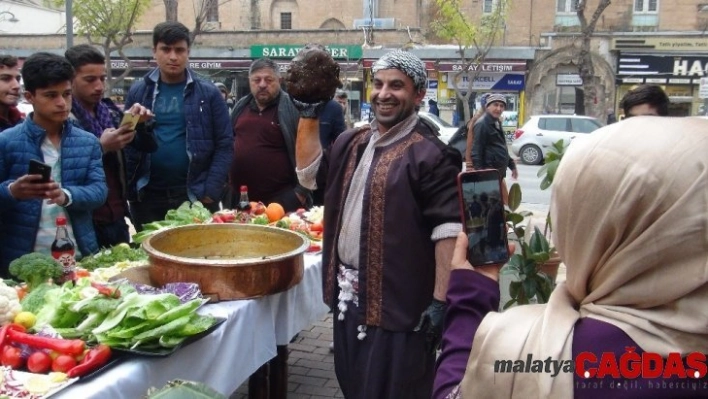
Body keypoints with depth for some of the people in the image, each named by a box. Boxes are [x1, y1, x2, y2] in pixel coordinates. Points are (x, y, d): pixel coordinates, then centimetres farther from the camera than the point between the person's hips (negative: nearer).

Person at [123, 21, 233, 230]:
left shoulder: (208, 93, 0)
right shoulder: (138, 92, 5)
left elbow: (224, 144, -1)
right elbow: (128, 144, 6)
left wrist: (212, 190, -8)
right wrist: (130, 189, -3)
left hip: (195, 195, -1)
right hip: (148, 196, 2)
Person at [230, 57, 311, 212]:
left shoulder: (292, 108, -8)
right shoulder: (241, 107, 11)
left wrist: (302, 191, -12)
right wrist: (226, 181, 15)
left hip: (282, 200, -6)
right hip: (240, 198, 6)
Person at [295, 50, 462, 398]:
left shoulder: (429, 154, -14)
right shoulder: (353, 143, 11)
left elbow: (448, 232, -18)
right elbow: (309, 174, 17)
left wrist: (439, 301, -22)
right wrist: (309, 115, 10)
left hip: (397, 303, -8)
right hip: (349, 295, 8)